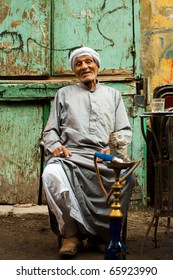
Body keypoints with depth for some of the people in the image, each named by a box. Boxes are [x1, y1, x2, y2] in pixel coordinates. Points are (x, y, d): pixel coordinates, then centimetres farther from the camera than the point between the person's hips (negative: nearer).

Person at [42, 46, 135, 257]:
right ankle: (72, 233, -23)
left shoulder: (112, 94, 27)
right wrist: (55, 145, -6)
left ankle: (102, 233, -18)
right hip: (70, 154, 0)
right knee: (51, 174, -36)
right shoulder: (64, 94, 25)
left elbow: (125, 130, 18)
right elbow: (50, 130, 19)